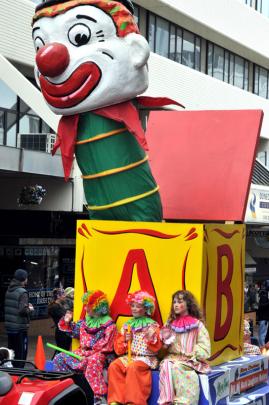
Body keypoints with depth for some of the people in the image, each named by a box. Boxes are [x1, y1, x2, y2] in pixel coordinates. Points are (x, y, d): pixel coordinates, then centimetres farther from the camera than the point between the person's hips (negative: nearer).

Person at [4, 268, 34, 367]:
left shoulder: (9, 291, 8)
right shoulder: (22, 292, -16)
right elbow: (23, 310, -24)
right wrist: (30, 309, -3)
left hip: (9, 327, 8)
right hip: (20, 328, -7)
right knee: (21, 354, 1)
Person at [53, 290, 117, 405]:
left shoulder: (109, 324, -10)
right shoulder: (85, 322, 12)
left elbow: (105, 347, -16)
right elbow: (73, 331, 28)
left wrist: (88, 354, -18)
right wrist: (67, 322, 8)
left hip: (99, 355, -8)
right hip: (83, 353, 8)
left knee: (93, 360, -42)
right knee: (59, 358, -3)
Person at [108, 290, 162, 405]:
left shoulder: (152, 325, 2)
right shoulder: (127, 325, 14)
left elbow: (156, 348, -5)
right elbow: (118, 349, 14)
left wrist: (151, 339, -24)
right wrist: (125, 340, -5)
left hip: (145, 358, -4)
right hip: (128, 356, 5)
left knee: (133, 367, -35)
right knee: (114, 366, -23)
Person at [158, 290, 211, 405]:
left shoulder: (197, 324, 3)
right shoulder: (170, 324, 16)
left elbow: (204, 351, -3)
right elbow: (164, 348, 18)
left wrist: (188, 355, -12)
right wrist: (165, 340, -2)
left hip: (190, 361, -3)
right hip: (172, 358, 3)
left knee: (176, 367, -35)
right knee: (166, 366, -32)